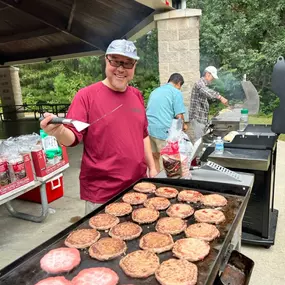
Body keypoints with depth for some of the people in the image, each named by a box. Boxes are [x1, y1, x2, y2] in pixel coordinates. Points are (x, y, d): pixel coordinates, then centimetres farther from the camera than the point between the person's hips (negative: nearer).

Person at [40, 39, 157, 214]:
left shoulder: (137, 95, 7)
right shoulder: (87, 95, -10)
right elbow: (73, 138, -12)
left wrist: (151, 166, 12)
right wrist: (59, 132, -33)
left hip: (137, 186, 6)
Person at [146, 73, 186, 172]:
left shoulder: (155, 91, 21)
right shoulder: (176, 92, -1)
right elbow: (179, 116, -8)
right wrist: (183, 126, 13)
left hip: (148, 128, 7)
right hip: (163, 130, -7)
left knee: (154, 157, 16)